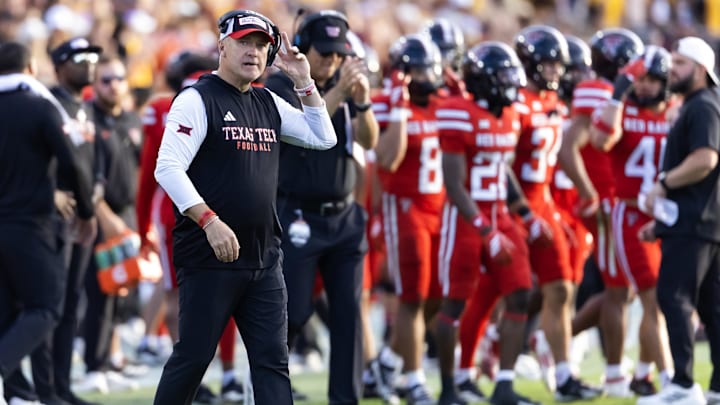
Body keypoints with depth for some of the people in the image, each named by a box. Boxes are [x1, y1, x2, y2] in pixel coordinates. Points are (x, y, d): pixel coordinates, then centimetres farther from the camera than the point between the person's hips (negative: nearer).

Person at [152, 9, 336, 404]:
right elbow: (168, 168, -16)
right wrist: (210, 222, -25)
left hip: (264, 261, 7)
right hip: (208, 259, -6)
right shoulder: (197, 99, -7)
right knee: (193, 357, -1)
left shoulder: (268, 103, 14)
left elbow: (323, 138, 16)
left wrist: (304, 83, 6)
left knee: (273, 362, 2)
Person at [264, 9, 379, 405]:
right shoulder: (280, 86, -6)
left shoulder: (345, 84, 8)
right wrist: (338, 92, -34)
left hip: (344, 217, 5)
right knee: (294, 310, -6)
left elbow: (369, 141, -3)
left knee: (348, 310, 1)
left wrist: (363, 101, -21)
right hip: (297, 219, -5)